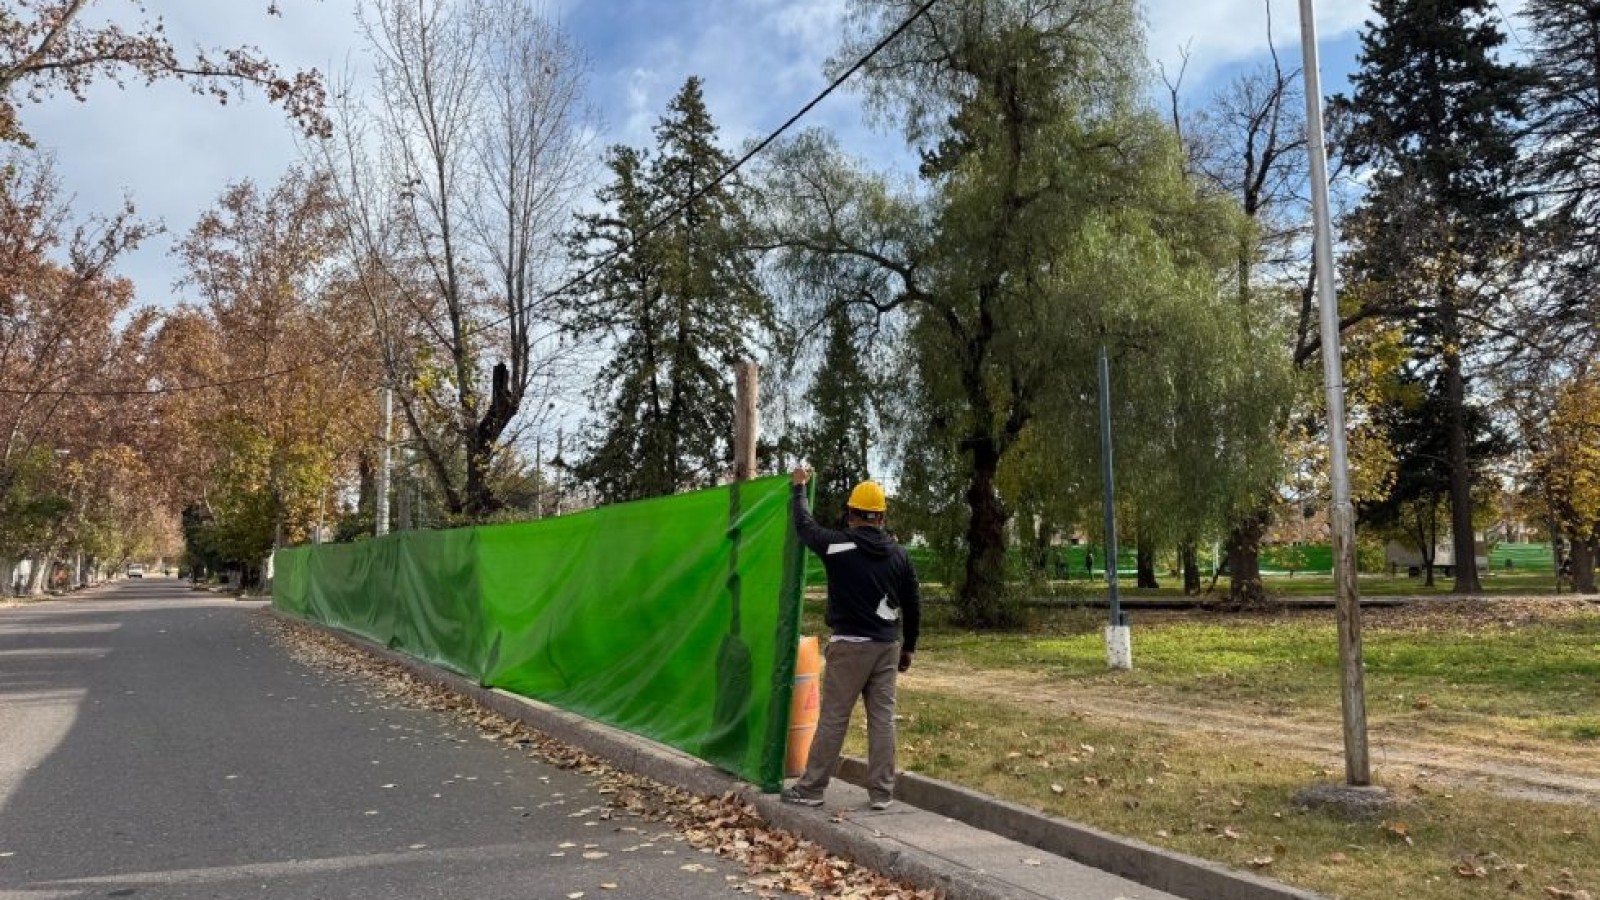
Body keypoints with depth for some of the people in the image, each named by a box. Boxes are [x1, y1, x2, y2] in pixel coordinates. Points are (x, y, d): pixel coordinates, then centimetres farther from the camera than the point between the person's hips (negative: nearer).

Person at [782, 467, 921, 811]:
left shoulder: (837, 545, -8)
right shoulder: (899, 554, 4)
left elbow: (804, 525, 10)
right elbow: (913, 606, 9)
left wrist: (798, 487, 25)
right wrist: (908, 647, 20)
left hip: (850, 645, -4)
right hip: (887, 646, 4)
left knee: (832, 719, 2)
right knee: (883, 719, 8)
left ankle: (810, 789, 10)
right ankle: (882, 793, 13)